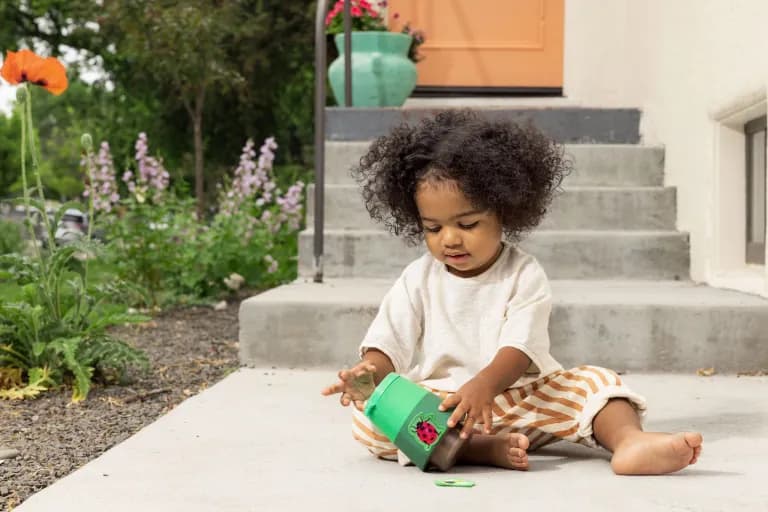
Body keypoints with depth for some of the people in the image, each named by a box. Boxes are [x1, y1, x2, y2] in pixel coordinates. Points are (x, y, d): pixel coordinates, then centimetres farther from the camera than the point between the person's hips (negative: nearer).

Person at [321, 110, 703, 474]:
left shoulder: (524, 276, -1)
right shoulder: (417, 280, 6)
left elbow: (520, 348, -15)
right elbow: (387, 346, 0)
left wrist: (483, 386, -37)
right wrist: (368, 373, -25)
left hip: (516, 400, 0)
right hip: (434, 404, 1)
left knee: (594, 381, -19)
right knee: (367, 417, -27)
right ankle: (484, 449, -40)